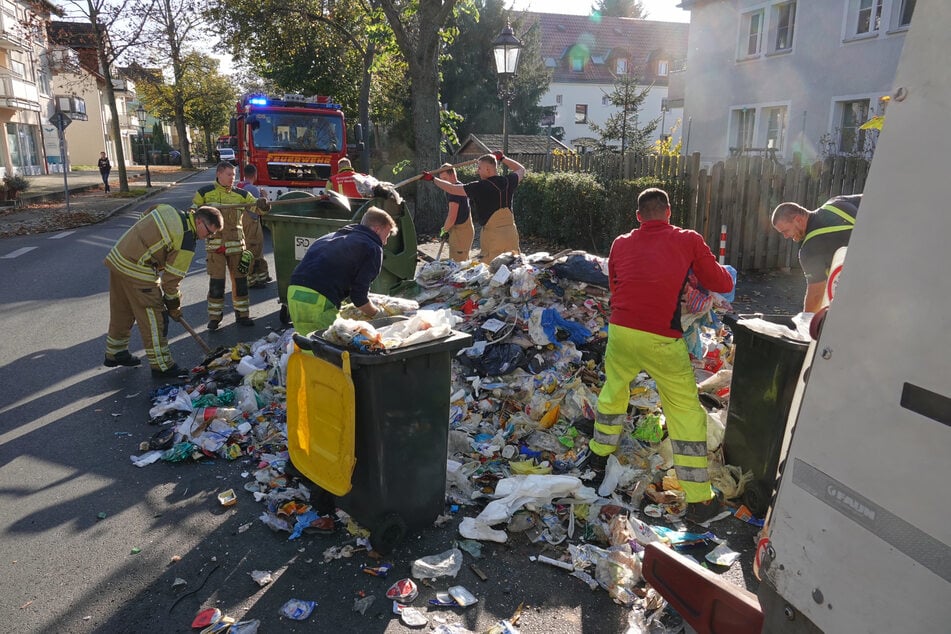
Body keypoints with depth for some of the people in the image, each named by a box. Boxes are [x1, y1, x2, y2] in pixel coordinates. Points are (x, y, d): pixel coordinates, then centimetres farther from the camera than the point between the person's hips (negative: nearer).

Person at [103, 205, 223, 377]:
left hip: (117, 257, 9)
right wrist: (174, 306, 3)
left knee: (121, 312, 23)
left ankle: (115, 353, 40)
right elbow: (172, 278, -12)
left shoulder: (168, 210, 6)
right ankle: (161, 366, 9)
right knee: (154, 317, 1)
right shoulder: (186, 243, -16)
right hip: (136, 271, -9)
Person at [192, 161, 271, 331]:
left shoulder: (241, 194, 4)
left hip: (236, 243, 2)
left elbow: (258, 207, -2)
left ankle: (242, 314, 19)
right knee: (216, 281, -1)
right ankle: (214, 317, 12)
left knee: (240, 279, 6)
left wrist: (263, 205, -25)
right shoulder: (205, 192, 2)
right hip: (215, 244, -2)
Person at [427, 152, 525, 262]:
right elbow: (521, 169, 26)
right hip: (511, 232, 5)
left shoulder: (480, 187, -12)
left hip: (493, 235, -5)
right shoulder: (508, 181, 3)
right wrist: (502, 158, 31)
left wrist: (432, 178, 8)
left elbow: (452, 189, -5)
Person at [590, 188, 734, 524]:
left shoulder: (621, 244, 12)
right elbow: (723, 285, 9)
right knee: (686, 411, 9)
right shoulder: (689, 241, 4)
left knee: (613, 389, 28)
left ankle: (600, 451, 48)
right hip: (662, 339, -3)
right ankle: (699, 498, 13)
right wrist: (721, 269, 31)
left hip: (620, 331, 3)